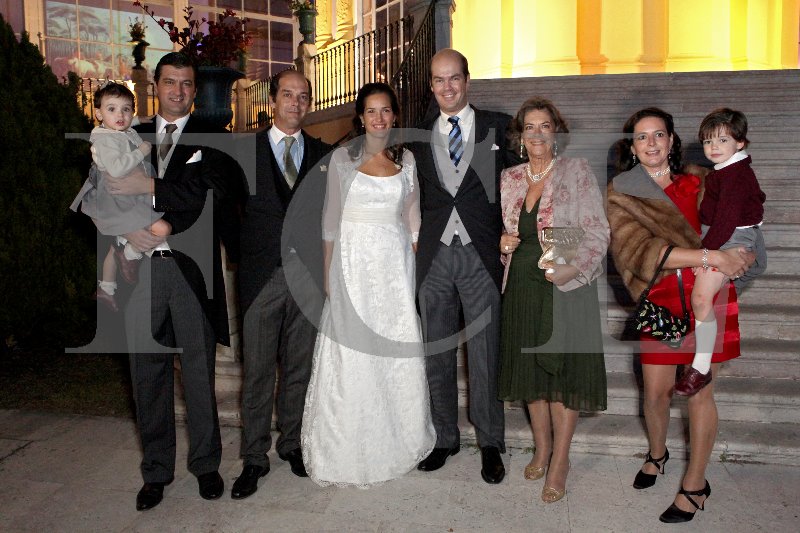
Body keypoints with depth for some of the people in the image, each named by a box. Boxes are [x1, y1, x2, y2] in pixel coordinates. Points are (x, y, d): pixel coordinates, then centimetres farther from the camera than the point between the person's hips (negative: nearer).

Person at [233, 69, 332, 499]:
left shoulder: (324, 155, 10)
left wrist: (325, 263, 3)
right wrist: (243, 256, 0)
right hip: (263, 274, -2)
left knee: (300, 367, 11)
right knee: (258, 371, 3)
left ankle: (292, 443, 27)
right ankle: (254, 458, 16)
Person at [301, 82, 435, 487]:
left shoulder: (406, 160, 8)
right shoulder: (343, 158, 2)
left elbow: (412, 219, 11)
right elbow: (331, 221, 2)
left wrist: (414, 267, 5)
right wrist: (328, 272, -2)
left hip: (395, 263, 2)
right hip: (353, 261, -2)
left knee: (399, 350, 5)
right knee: (351, 352, 1)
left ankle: (397, 438, 25)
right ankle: (349, 449, 16)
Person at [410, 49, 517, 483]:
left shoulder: (498, 127, 4)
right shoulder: (419, 136, 11)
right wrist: (414, 239, 1)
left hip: (482, 256, -2)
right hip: (433, 256, 3)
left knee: (485, 356, 4)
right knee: (436, 354, 11)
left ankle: (490, 444, 21)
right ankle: (444, 438, 27)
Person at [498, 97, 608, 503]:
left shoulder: (577, 172, -4)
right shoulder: (509, 178, 9)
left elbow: (597, 233, -8)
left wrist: (573, 269, -23)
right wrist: (502, 243, -3)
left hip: (566, 287, -4)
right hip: (522, 287, 5)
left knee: (563, 372, 1)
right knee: (530, 371, 12)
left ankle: (559, 462, 15)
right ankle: (541, 449, 31)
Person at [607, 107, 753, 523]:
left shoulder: (698, 184, 6)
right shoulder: (621, 195, 0)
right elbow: (641, 251, -13)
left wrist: (740, 256, -13)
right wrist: (711, 257, -19)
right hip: (660, 301, 0)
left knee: (698, 391, 3)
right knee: (656, 391, 7)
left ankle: (695, 484, 20)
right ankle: (657, 454, 37)